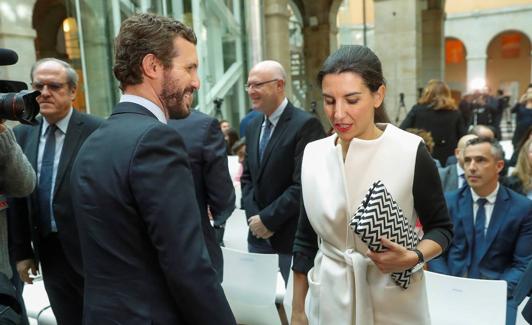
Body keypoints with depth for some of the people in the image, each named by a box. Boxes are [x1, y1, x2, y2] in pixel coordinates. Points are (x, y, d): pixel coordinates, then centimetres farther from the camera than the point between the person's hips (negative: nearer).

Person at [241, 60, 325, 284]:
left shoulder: (306, 125, -14)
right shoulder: (253, 127, 10)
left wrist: (268, 219, -14)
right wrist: (254, 217, -1)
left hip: (292, 235, -6)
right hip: (258, 235, 7)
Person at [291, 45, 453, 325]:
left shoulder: (411, 151, -14)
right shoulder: (313, 154, -4)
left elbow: (441, 227, -2)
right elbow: (306, 239, 3)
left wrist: (413, 258, -22)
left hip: (393, 301, -2)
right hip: (329, 301, 3)